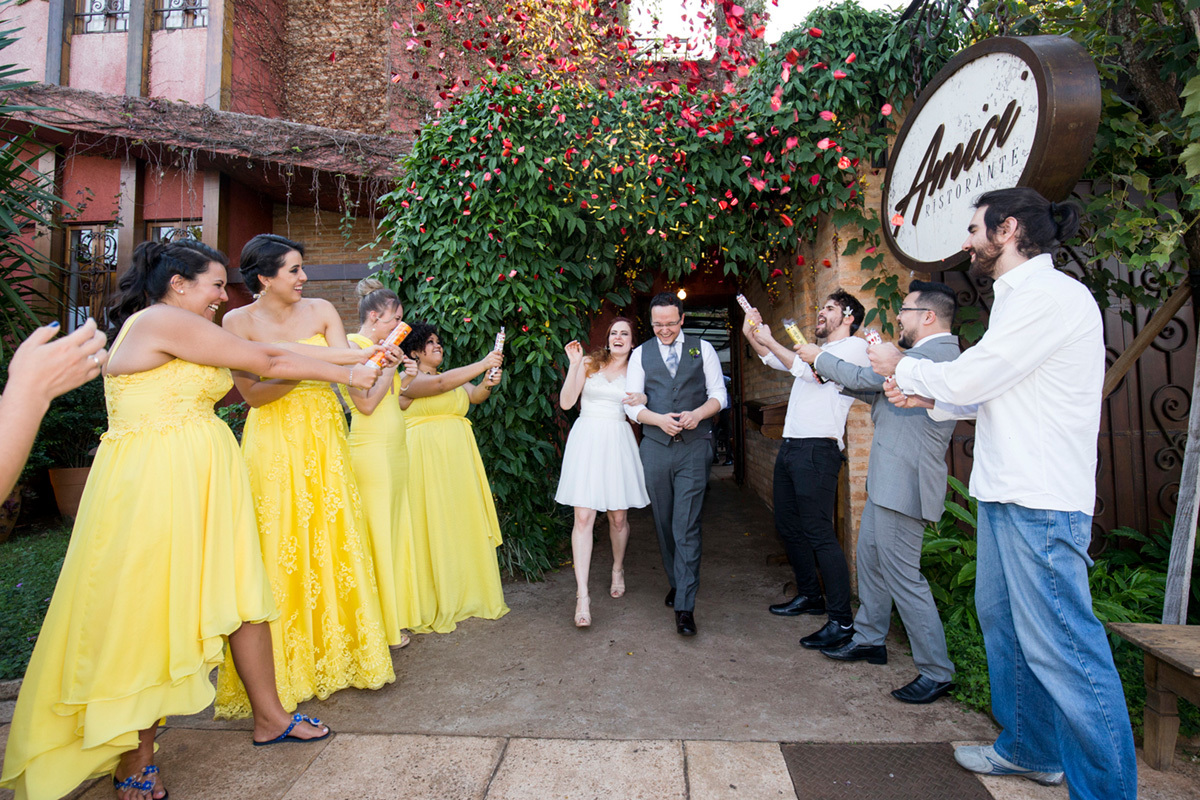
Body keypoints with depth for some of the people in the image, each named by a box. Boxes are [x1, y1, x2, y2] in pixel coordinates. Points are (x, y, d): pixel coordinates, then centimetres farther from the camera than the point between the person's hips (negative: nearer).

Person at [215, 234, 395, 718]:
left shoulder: (321, 311, 5)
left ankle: (339, 654, 20)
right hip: (273, 443, -3)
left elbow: (346, 361, -4)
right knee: (277, 550, -1)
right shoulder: (239, 322, -2)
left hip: (323, 438, 3)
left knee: (335, 540, 5)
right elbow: (253, 393, -8)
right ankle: (283, 668, 15)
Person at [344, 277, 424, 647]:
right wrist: (390, 364, -10)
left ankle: (396, 615, 21)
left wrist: (405, 380, 7)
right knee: (375, 536, -2)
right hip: (371, 453, -9)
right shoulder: (352, 346, -7)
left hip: (395, 450, 9)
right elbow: (365, 403, -16)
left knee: (396, 531, 11)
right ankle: (382, 627, 9)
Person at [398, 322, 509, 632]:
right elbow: (440, 383, -20)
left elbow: (475, 395, 4)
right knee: (434, 527, -3)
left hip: (459, 458, 6)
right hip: (428, 459, -6)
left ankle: (469, 595, 17)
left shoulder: (455, 379, 20)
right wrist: (483, 364, -21)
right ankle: (440, 604, 8)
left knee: (465, 522, 6)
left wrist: (487, 384, -19)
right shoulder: (407, 379, -3)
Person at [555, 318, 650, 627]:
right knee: (584, 517, -9)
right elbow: (566, 402, 0)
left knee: (618, 517, 7)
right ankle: (582, 595, -7)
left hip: (617, 442, 2)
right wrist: (574, 364, -7)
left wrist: (643, 401, -11)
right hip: (586, 439, -2)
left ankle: (618, 569, 35)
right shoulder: (589, 363, 8)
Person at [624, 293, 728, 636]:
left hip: (694, 446, -2)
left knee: (686, 527, -8)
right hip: (655, 447, 2)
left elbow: (718, 394, 6)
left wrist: (698, 414, -14)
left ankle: (684, 606, -3)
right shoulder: (641, 354, 11)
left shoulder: (703, 349, 9)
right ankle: (676, 583, 30)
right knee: (663, 524, 10)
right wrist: (660, 419, -14)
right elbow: (632, 404, 5)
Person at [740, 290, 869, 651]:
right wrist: (752, 334, 13)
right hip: (790, 446, 9)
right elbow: (775, 360, 29)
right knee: (788, 525, 14)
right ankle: (809, 596, 29)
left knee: (819, 532, -11)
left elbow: (811, 372, -16)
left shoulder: (854, 347, -2)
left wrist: (769, 340, -11)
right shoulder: (816, 351, 24)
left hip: (818, 449, -9)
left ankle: (841, 621, -3)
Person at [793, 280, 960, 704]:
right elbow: (883, 394, 22)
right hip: (887, 482, 11)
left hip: (904, 485, -11)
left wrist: (820, 357, -1)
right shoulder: (927, 354, 16)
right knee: (870, 558, 19)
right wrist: (832, 370, 14)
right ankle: (869, 639, 35)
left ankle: (936, 672, 9)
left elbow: (864, 377, -17)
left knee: (903, 575, -4)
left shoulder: (934, 354, -17)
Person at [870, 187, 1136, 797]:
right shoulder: (1020, 298, 18)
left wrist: (901, 366, 0)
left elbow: (968, 378, -16)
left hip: (1041, 505, -10)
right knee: (1002, 622, 18)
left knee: (1059, 646, -5)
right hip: (1004, 495, 10)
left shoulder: (1051, 295, -14)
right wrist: (928, 398, 12)